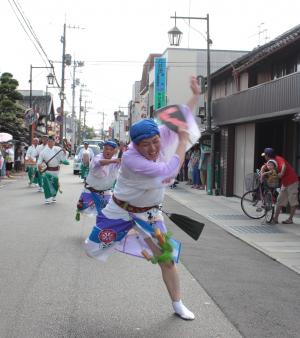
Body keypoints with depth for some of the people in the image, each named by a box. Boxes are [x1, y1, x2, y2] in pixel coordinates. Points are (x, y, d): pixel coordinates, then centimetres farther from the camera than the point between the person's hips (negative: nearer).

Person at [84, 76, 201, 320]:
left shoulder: (163, 136, -18)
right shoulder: (131, 158, -36)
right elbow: (169, 170, -40)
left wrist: (196, 95, -6)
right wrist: (183, 140, -30)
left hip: (149, 213, 4)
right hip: (120, 210, -4)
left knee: (168, 258, 5)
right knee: (93, 250, 11)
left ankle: (178, 305, 22)